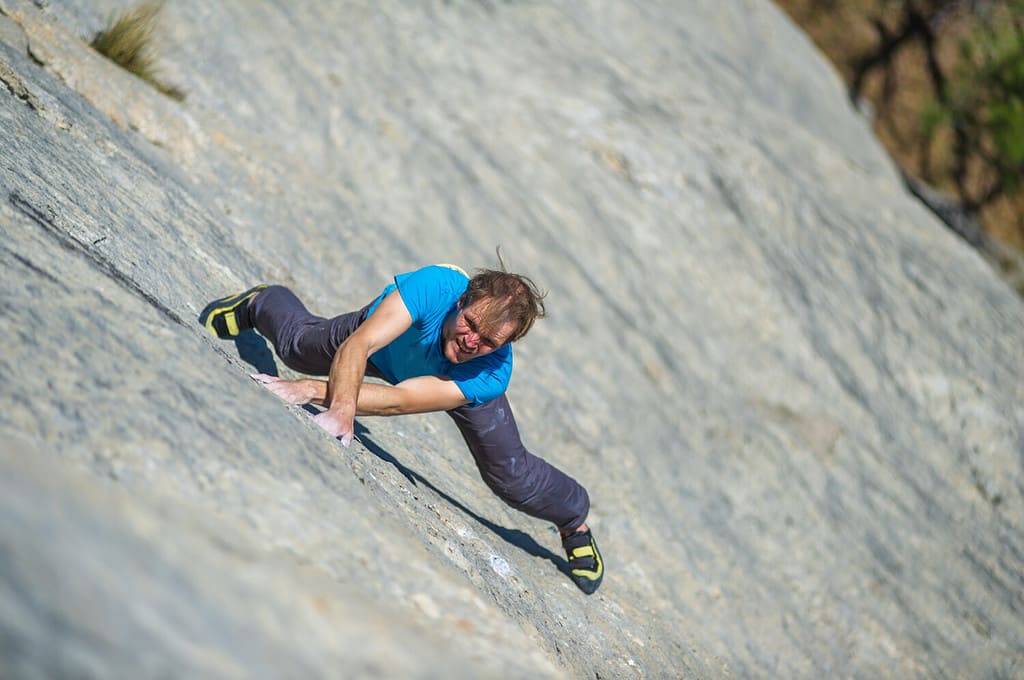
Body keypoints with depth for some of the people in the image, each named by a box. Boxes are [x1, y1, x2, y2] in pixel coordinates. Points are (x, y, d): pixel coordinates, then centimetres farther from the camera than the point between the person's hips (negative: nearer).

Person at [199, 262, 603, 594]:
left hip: (461, 384, 0)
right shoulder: (436, 286, -48)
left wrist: (311, 391, -57)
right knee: (298, 346, 21)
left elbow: (400, 400, -50)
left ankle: (574, 520, 39)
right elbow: (358, 346, -53)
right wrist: (342, 407, -71)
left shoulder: (493, 375, -46)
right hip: (388, 331, 0)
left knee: (512, 476, 5)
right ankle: (260, 303, 59)